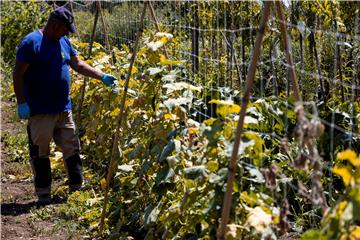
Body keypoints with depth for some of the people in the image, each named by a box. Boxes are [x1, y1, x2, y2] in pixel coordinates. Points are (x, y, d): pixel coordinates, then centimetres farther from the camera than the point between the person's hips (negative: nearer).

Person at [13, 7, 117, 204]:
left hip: (63, 109, 7)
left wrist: (102, 77, 12)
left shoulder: (63, 42, 11)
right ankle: (43, 193, 12)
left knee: (72, 149, 10)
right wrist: (21, 103, -16)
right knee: (40, 153, 2)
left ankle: (77, 188, 21)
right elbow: (18, 74, -12)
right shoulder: (31, 42, -12)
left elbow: (78, 64, 21)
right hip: (40, 112, -7)